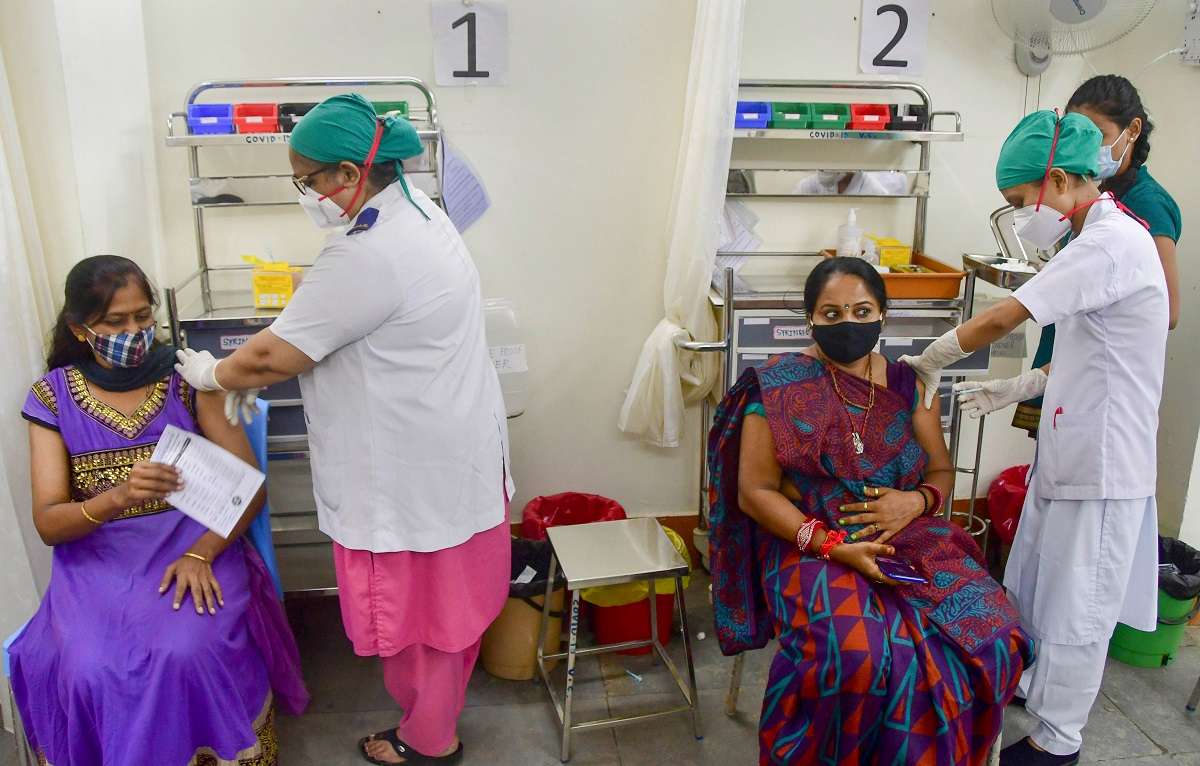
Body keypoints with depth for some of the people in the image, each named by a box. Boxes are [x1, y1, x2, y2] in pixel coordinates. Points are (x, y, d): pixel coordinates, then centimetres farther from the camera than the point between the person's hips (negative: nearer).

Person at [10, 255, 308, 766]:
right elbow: (49, 524, -4)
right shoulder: (53, 396, 2)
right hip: (98, 561, 1)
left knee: (189, 655, -27)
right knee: (90, 671, -25)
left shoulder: (186, 378, 0)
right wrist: (117, 497, -26)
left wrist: (201, 554, -20)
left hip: (192, 546, -1)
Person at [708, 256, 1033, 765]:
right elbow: (755, 491, -7)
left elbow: (941, 471, 14)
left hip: (908, 535, 5)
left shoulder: (906, 384, 8)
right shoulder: (778, 387, -5)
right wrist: (831, 544, -19)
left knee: (990, 636, -20)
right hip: (810, 541, -4)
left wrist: (916, 501, -11)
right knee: (857, 657, -32)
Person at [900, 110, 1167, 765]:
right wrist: (1014, 389, 7)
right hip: (1070, 453, 9)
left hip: (1101, 464, -9)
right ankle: (1029, 685, 41)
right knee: (1032, 582, 21)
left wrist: (929, 362, -9)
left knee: (1073, 603, 5)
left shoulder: (1110, 242, -21)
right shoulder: (1103, 237, 11)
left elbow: (1002, 318, -24)